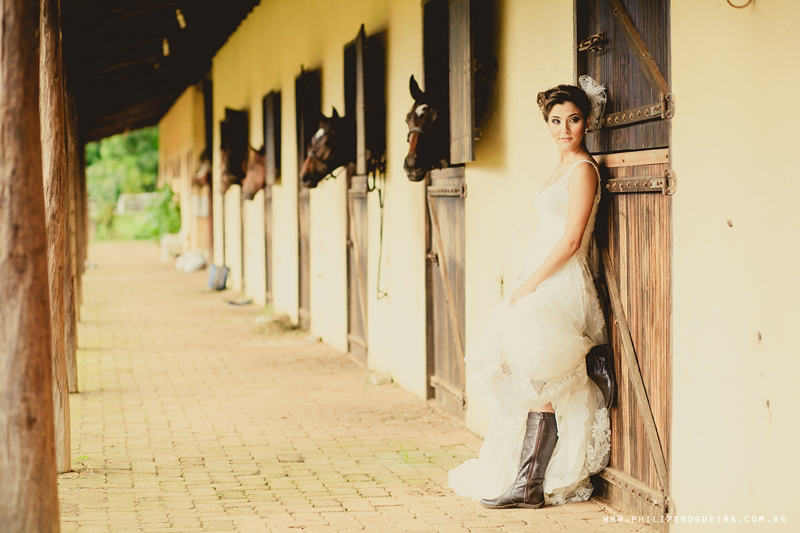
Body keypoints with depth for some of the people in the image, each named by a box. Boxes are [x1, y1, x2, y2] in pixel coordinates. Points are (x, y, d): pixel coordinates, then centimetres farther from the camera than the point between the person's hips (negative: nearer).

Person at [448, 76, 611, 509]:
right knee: (537, 386, 9)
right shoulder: (562, 169, 18)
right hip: (542, 287, 9)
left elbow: (570, 241, -16)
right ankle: (526, 477, 15)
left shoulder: (583, 169, -10)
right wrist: (526, 287, 14)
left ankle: (531, 485, -9)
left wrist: (527, 286, -15)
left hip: (560, 289, -9)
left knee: (540, 385, -13)